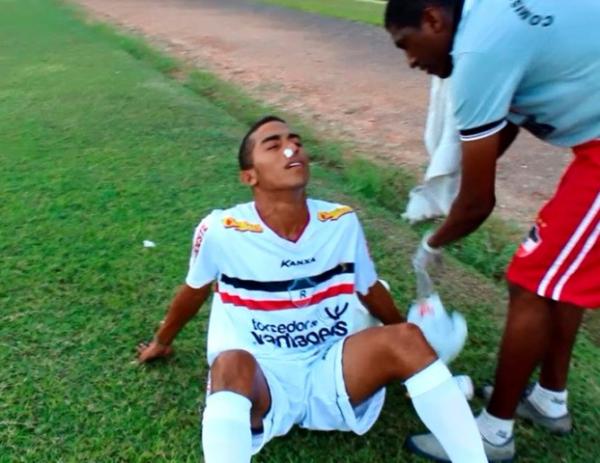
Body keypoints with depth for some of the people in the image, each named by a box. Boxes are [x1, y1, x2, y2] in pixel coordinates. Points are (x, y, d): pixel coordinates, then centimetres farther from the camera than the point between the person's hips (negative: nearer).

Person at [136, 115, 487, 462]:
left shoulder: (342, 223, -5)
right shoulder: (221, 231, -14)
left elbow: (370, 289, 12)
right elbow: (194, 292, 7)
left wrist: (414, 348, 24)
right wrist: (162, 342, 25)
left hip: (331, 374, 3)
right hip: (259, 382, -2)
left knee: (405, 338, -23)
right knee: (233, 363, -37)